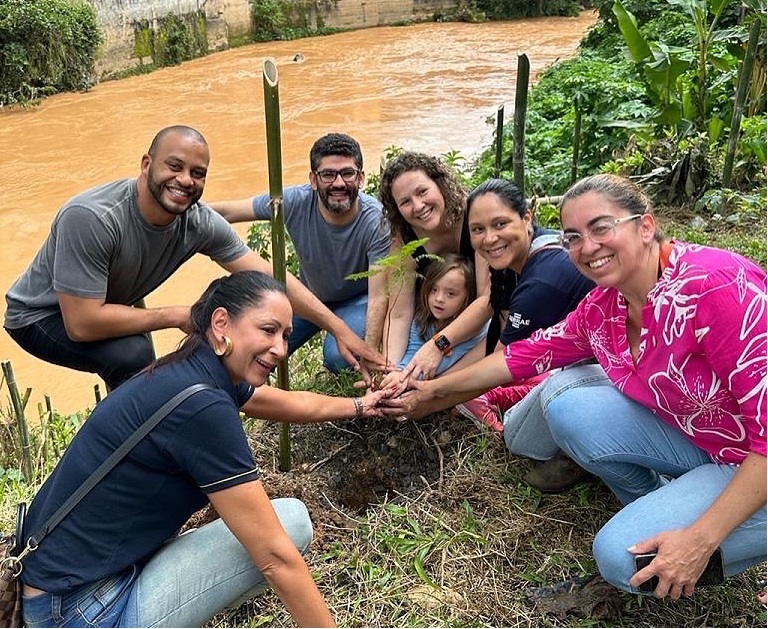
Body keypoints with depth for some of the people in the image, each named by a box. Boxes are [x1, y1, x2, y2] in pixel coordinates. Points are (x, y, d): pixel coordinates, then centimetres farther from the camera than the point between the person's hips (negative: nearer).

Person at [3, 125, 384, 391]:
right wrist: (178, 316, -29)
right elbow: (82, 324, -36)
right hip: (42, 316, -6)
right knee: (133, 354, -29)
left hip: (103, 309, 6)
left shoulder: (199, 223, -21)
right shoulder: (90, 218, -37)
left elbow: (270, 278, -18)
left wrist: (339, 328, -22)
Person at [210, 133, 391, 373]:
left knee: (338, 356, -29)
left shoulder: (377, 220, -30)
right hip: (309, 295, 4)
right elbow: (226, 212, -14)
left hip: (359, 300, -3)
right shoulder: (296, 202, -24)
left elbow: (378, 298, -29)